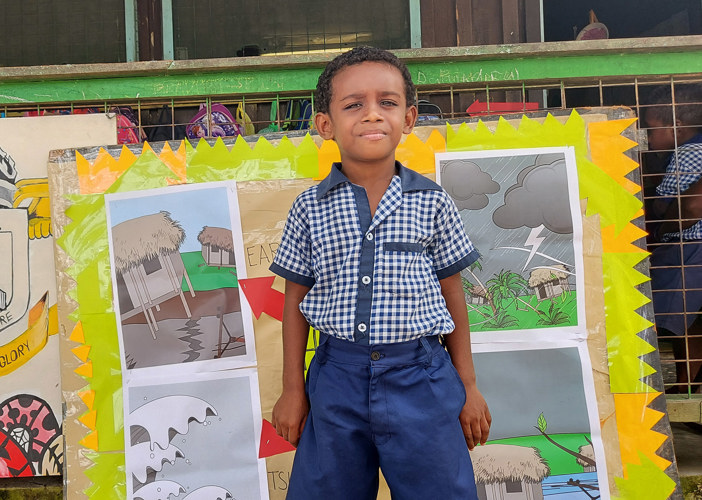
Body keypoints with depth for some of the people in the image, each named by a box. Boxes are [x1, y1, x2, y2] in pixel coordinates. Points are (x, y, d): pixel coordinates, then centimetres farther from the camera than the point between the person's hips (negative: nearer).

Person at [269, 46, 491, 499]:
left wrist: (468, 386, 6)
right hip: (336, 376, 1)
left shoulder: (432, 203, -2)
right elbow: (296, 299, 5)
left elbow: (452, 295, 4)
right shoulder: (310, 209, -1)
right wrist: (293, 389, 7)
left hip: (419, 376, 0)